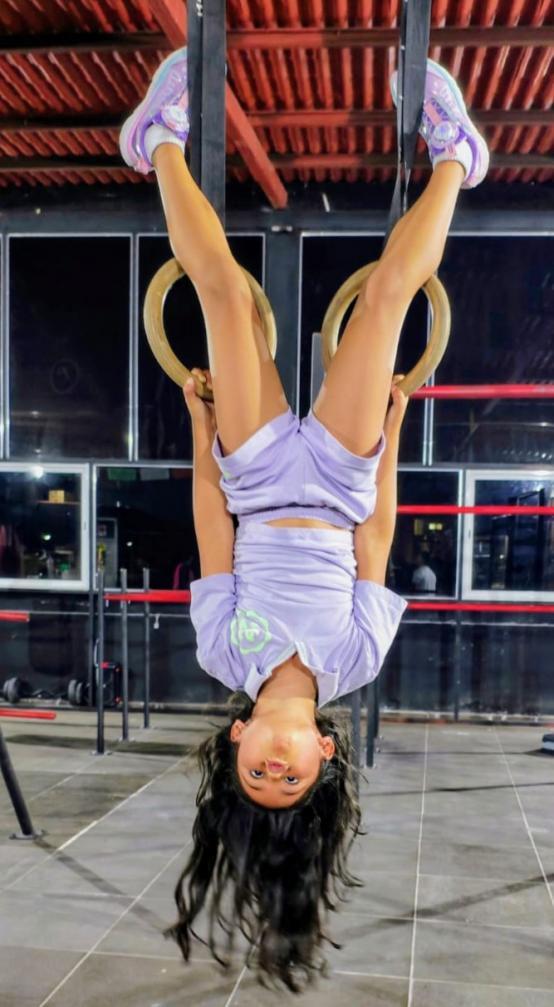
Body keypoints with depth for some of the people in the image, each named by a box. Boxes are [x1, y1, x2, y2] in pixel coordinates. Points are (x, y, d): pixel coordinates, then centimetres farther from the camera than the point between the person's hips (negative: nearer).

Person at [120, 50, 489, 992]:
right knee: (388, 288, -10)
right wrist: (390, 438, -3)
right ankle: (449, 154, 16)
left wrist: (202, 430, -3)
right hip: (334, 475, 0)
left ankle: (167, 141, 17)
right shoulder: (355, 657, -19)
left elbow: (214, 532, -12)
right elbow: (374, 541, -12)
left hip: (261, 474, 0)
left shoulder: (225, 655, -19)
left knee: (223, 286, -8)